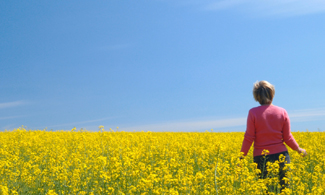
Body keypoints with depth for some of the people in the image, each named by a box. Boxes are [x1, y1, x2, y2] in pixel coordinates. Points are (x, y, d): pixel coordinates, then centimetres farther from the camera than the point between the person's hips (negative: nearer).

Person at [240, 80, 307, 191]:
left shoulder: (253, 112, -7)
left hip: (261, 158, -2)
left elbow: (249, 138, -8)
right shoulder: (282, 112, 1)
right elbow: (287, 138, 3)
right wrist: (299, 149, 21)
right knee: (284, 189, 9)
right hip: (281, 155, 2)